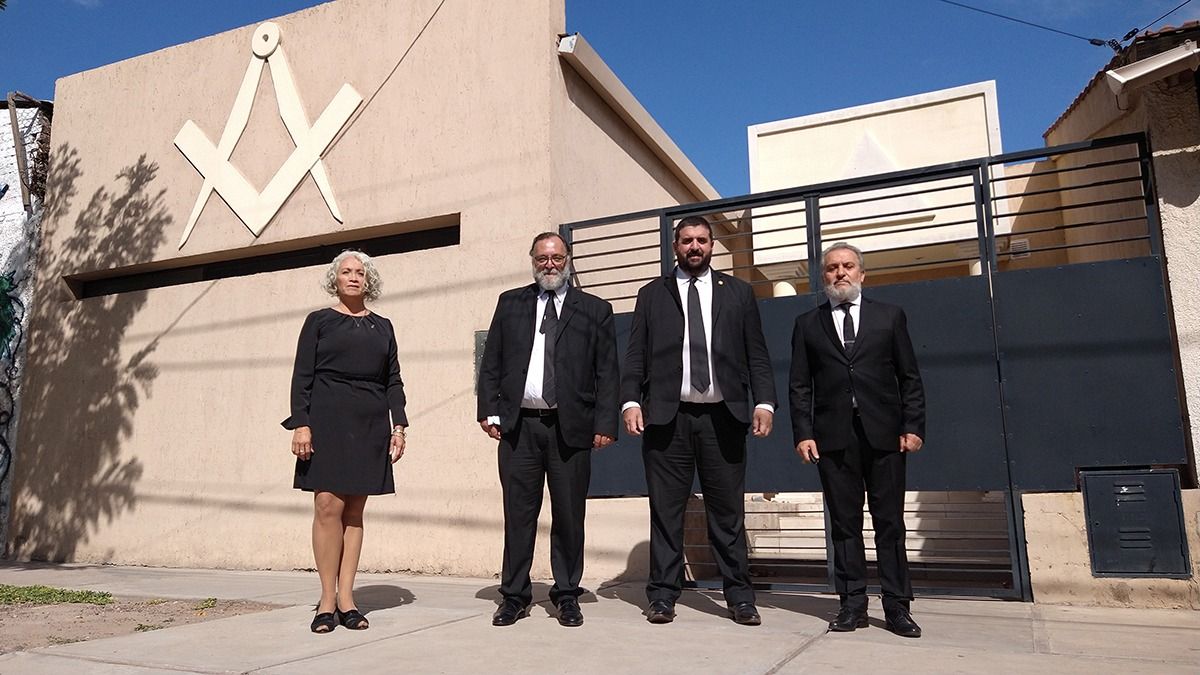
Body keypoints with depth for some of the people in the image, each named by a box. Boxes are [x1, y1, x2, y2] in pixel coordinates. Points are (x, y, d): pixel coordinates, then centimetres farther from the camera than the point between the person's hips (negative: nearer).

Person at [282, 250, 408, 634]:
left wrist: (399, 425, 4)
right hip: (328, 421, -3)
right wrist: (301, 423, -9)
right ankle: (327, 600, 1)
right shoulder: (319, 321, 8)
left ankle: (346, 599, 9)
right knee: (329, 506, -8)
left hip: (370, 426, 3)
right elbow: (302, 376, 1)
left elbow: (393, 380, 13)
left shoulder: (382, 327, 15)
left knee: (354, 511, 4)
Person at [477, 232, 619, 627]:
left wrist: (605, 424, -5)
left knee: (569, 515, 6)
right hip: (518, 424, 1)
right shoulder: (510, 303, 14)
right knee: (518, 513, 6)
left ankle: (567, 595, 20)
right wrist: (490, 411, 0)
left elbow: (607, 372, 4)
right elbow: (491, 363, 11)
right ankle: (514, 595, 18)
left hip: (571, 427, -1)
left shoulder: (595, 310, 9)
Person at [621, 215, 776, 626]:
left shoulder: (738, 293, 14)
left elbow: (757, 355, 9)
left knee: (728, 512, 5)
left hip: (723, 416, 0)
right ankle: (663, 595, 13)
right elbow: (635, 356, 7)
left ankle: (739, 597, 15)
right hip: (666, 416, 0)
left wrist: (764, 401, -4)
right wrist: (630, 401, -7)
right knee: (665, 511, 4)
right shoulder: (651, 295, 12)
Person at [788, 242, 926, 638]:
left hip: (884, 435, 0)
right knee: (844, 523, 5)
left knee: (890, 523, 4)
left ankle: (897, 606, 12)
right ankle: (853, 605, 12)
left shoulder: (890, 316, 10)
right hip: (833, 438, 1)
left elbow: (910, 378, 8)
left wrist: (913, 427, -1)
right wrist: (802, 433, -3)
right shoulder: (808, 324, 11)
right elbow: (799, 385, 6)